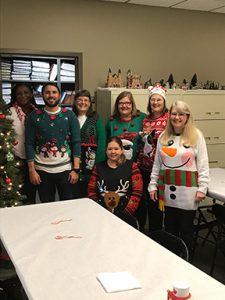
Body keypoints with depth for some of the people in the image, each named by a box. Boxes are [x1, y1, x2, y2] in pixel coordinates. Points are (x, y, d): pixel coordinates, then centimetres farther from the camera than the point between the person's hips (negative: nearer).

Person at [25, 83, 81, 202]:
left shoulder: (69, 115, 1)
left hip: (65, 169, 0)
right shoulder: (34, 116, 1)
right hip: (42, 170, 1)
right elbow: (29, 144, 0)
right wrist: (31, 170, -6)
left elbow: (76, 143, -2)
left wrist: (76, 169, -9)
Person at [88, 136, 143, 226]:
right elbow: (91, 191, 11)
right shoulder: (98, 167, 13)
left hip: (123, 213, -1)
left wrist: (126, 213, -9)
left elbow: (137, 192, 0)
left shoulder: (131, 166, 6)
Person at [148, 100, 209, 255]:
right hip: (167, 189, 4)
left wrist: (202, 188, -9)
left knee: (186, 229, 7)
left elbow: (203, 165, -4)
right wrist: (153, 185, 8)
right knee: (169, 227, 14)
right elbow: (157, 164, 11)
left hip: (187, 190, -3)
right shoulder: (163, 137, 8)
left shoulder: (196, 136, -3)